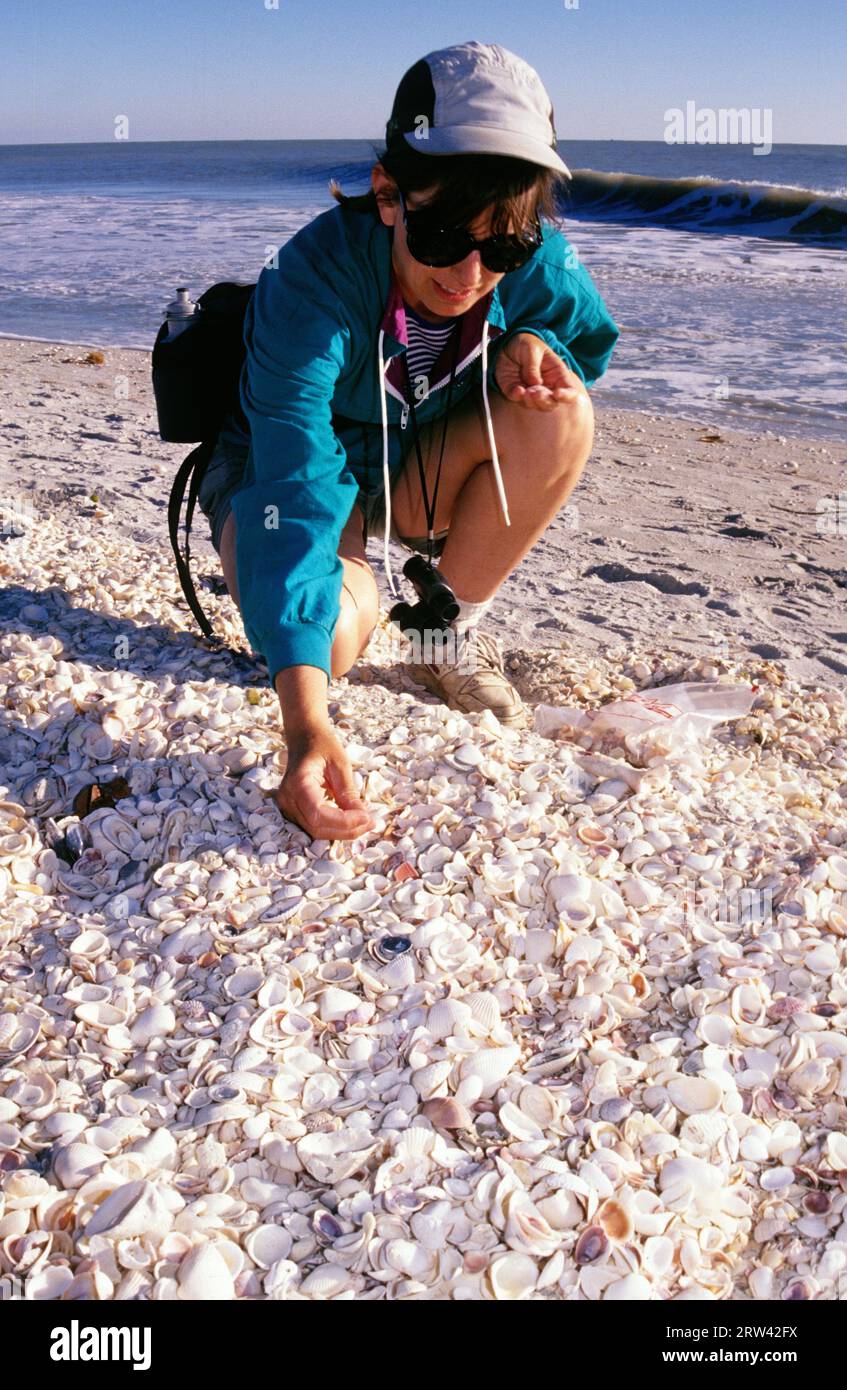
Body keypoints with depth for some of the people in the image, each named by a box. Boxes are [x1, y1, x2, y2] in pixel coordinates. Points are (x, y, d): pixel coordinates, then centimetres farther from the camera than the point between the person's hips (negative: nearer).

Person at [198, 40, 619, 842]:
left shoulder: (531, 259, -20)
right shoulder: (310, 288, -33)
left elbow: (587, 341, 4)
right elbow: (294, 489, -43)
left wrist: (529, 345, -25)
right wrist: (306, 719, -54)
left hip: (415, 473, 4)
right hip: (286, 466, -4)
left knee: (560, 413, -25)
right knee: (334, 635, -34)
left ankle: (450, 636, -8)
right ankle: (360, 578, 6)